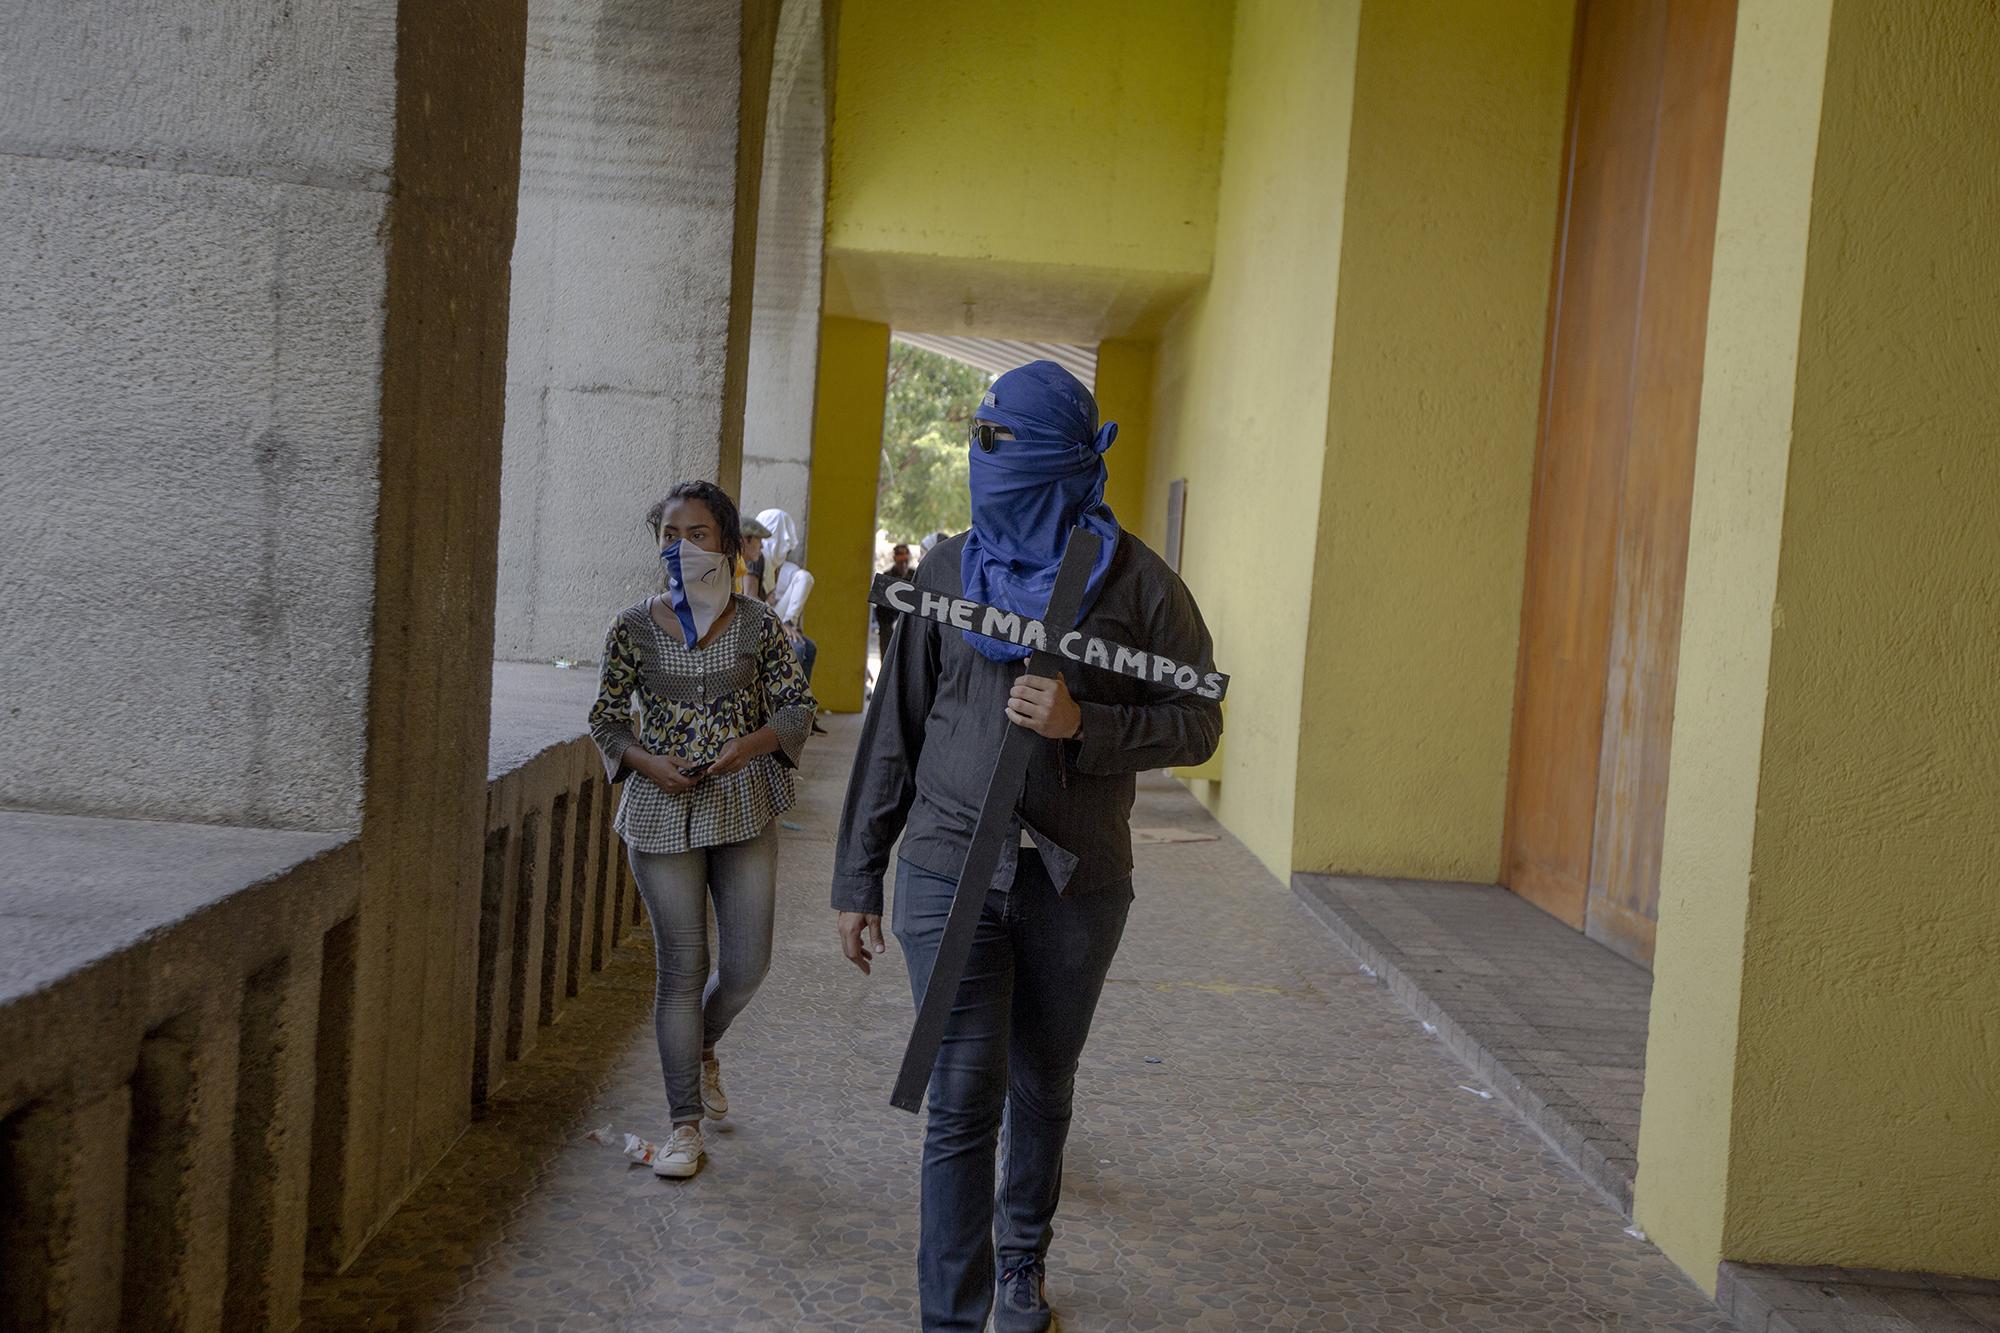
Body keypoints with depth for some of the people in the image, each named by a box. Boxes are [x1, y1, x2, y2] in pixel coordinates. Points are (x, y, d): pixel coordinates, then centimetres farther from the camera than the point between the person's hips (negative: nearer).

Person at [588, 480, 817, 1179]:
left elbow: (797, 706, 3)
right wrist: (650, 763, -13)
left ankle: (702, 1047, 40)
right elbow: (606, 718, 5)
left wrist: (753, 744, -16)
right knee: (680, 967, 1)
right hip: (662, 815, -1)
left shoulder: (758, 625, -1)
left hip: (744, 811, 1)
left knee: (747, 964, 4)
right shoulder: (633, 629, -1)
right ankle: (685, 1125, 14)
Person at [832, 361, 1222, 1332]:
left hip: (1076, 882, 0)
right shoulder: (947, 572, 2)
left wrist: (1083, 724, -19)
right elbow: (894, 731, 6)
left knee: (1042, 1088, 15)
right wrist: (857, 879, 6)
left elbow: (1196, 724, -1)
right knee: (963, 1097, -4)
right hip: (950, 871, 0)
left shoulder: (1135, 582, -4)